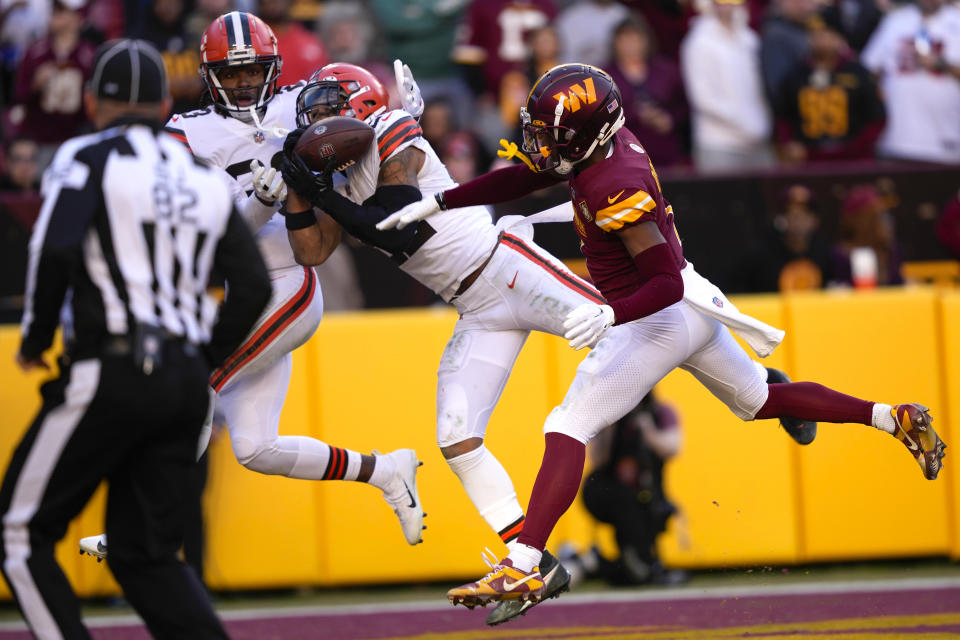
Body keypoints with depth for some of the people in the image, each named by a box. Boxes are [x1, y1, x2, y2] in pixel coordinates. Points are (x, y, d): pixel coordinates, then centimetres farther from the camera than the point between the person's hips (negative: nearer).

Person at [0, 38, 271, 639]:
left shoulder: (89, 158, 0)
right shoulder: (206, 177, 17)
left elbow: (56, 250, -15)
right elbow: (255, 286, 11)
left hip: (111, 371, -6)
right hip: (185, 382, 6)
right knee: (146, 554, 12)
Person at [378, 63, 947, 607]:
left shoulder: (615, 190, -28)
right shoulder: (611, 143, -2)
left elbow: (666, 283, -28)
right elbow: (522, 180, 10)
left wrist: (610, 315, -43)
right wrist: (435, 205, 8)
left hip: (660, 319, -10)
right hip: (695, 303, 10)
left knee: (568, 430, -13)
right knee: (760, 400, 28)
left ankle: (523, 568, -21)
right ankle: (894, 418, 32)